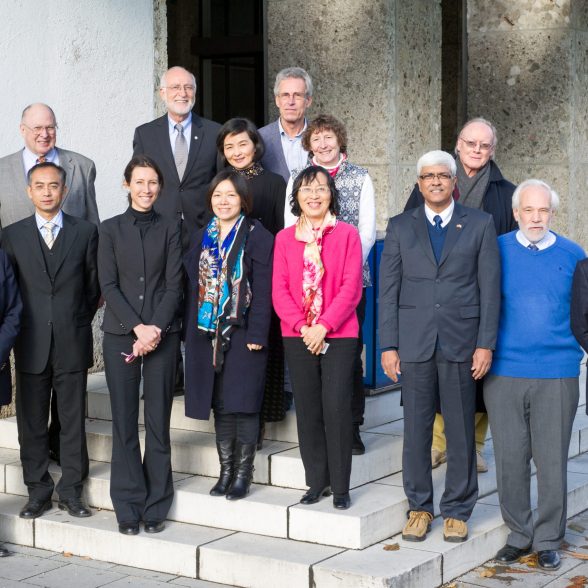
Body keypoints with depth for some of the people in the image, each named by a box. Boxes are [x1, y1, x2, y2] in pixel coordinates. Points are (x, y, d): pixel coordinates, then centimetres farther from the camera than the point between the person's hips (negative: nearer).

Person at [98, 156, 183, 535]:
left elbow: (174, 284, 1)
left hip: (162, 334, 0)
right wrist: (138, 328, -10)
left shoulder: (170, 230, 8)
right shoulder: (111, 230, 7)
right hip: (121, 334, 0)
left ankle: (156, 507, 9)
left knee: (158, 421, 1)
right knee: (125, 422, 0)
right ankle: (128, 508, 7)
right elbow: (108, 284, 0)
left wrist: (156, 328, -11)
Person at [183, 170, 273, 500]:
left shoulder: (257, 237, -4)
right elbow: (193, 284, 12)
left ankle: (243, 474, 7)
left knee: (243, 405, -3)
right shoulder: (203, 237, 13)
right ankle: (226, 471, 17)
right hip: (209, 333, 5)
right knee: (220, 405, 9)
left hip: (243, 333, -5)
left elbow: (262, 289, -10)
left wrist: (257, 334, -16)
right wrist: (191, 330, 6)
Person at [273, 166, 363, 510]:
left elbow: (351, 288, -6)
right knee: (308, 411, 7)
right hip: (298, 337, 3)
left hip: (339, 336, -3)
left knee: (337, 408, -6)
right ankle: (317, 482, 17)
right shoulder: (285, 238, 8)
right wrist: (302, 327, -10)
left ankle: (340, 487, 4)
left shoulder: (347, 234, 0)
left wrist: (323, 326, -14)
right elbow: (280, 291, 3)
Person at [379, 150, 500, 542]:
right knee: (416, 428, 5)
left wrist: (486, 344, -5)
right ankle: (420, 507, 18)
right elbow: (389, 289, 5)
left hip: (461, 342, -1)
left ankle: (457, 510, 16)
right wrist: (388, 345, -1)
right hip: (415, 341, 1)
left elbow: (490, 288, 1)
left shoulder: (480, 224, 5)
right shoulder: (401, 227, 8)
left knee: (461, 430, 4)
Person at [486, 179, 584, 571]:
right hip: (504, 373, 1)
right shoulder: (497, 251, 4)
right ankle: (519, 534, 21)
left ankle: (548, 540, 17)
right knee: (510, 459, 6)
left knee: (552, 461, 3)